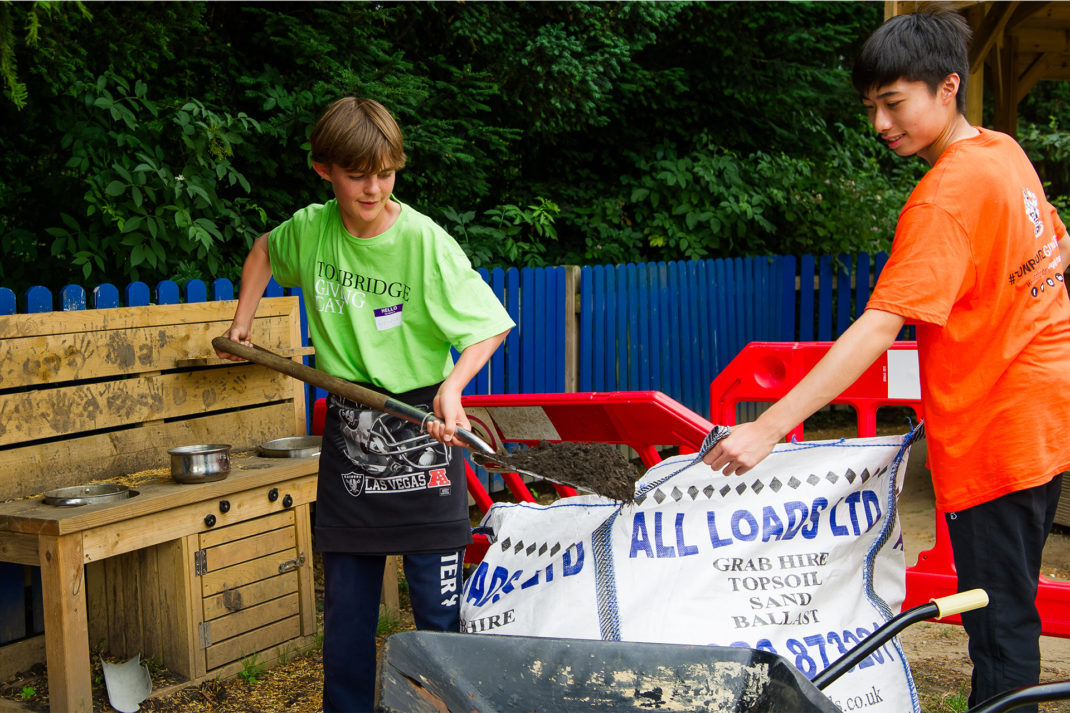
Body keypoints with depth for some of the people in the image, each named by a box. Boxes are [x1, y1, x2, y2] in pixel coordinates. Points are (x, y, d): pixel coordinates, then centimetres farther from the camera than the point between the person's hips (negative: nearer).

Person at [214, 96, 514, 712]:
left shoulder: (425, 241, -15)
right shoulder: (311, 229, -1)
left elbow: (490, 326, -12)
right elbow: (264, 251, 23)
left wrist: (452, 385, -28)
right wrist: (243, 323, 19)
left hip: (421, 434, -4)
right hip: (349, 432, 4)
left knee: (440, 613, -1)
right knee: (346, 610, 11)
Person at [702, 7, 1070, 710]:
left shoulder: (947, 193, -21)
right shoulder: (1006, 154, 6)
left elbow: (879, 328, -29)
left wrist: (768, 428, -32)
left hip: (997, 428, -9)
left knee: (1000, 624, -2)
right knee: (1009, 606, 19)